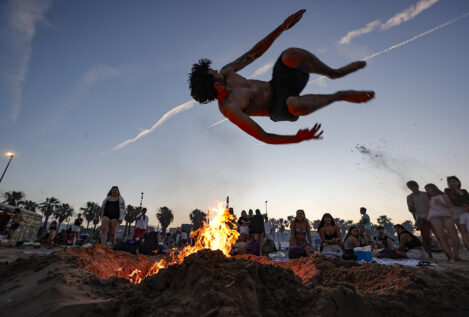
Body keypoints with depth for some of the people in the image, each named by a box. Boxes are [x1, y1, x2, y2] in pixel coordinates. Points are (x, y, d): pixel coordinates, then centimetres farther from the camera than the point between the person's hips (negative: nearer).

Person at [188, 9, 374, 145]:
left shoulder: (226, 73, -4)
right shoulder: (228, 109, -26)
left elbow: (254, 53, 5)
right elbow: (262, 137, -29)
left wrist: (282, 27, 3)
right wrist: (297, 138, -40)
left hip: (277, 85, 7)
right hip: (279, 108, -6)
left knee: (291, 54, -24)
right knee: (295, 105, -44)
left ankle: (334, 73, 2)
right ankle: (340, 95, -11)